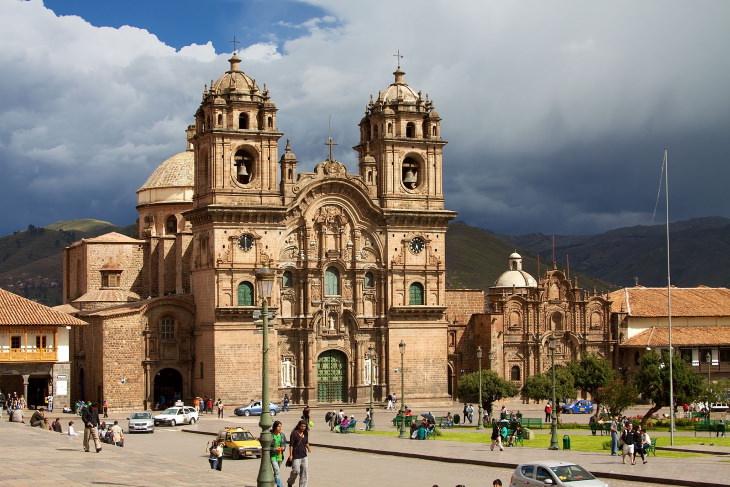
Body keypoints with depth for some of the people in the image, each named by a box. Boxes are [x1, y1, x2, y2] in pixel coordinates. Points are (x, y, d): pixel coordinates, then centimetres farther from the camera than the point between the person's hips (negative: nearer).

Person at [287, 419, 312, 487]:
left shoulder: (305, 433, 8)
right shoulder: (294, 433, -9)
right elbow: (291, 445, -9)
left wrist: (308, 447, -2)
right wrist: (290, 455, -13)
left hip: (304, 455, 6)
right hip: (296, 455, -6)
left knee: (305, 470, 0)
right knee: (296, 471, -5)